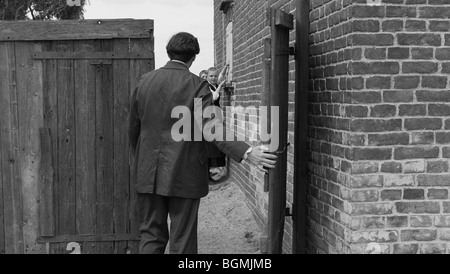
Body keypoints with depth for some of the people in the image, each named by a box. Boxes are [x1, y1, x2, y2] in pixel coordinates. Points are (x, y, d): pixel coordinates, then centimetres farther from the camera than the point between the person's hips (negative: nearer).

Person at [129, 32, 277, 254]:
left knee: (151, 234, 14)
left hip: (148, 172, 4)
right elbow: (210, 127, -23)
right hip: (183, 175, -4)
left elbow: (133, 128, 11)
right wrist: (246, 153, -28)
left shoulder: (145, 81, 4)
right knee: (182, 241, 7)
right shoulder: (196, 85, -10)